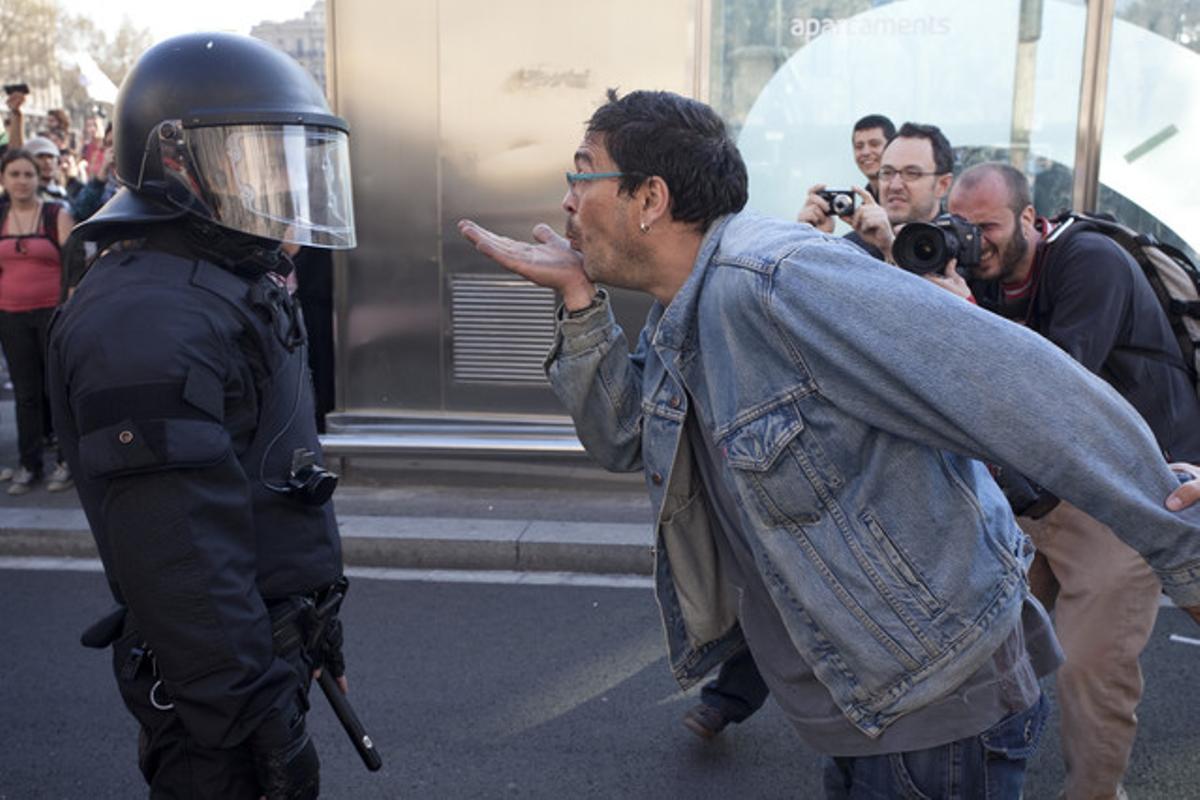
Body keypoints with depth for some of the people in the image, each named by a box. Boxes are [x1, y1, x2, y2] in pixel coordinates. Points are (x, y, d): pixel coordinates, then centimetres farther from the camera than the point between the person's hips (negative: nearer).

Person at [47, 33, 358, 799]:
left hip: (272, 641, 10)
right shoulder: (147, 319, -24)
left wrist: (313, 615, 20)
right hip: (222, 670, -9)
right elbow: (177, 555, -29)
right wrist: (262, 720, -25)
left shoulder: (235, 278, 9)